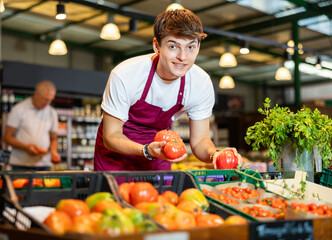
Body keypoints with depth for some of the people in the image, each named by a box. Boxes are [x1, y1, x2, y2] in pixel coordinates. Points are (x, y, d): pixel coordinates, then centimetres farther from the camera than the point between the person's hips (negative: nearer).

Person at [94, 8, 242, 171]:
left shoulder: (201, 83, -19)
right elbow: (111, 136, -22)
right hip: (117, 151, -2)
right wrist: (147, 151, -40)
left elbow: (199, 140, -9)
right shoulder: (125, 75, -29)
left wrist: (214, 154, -33)